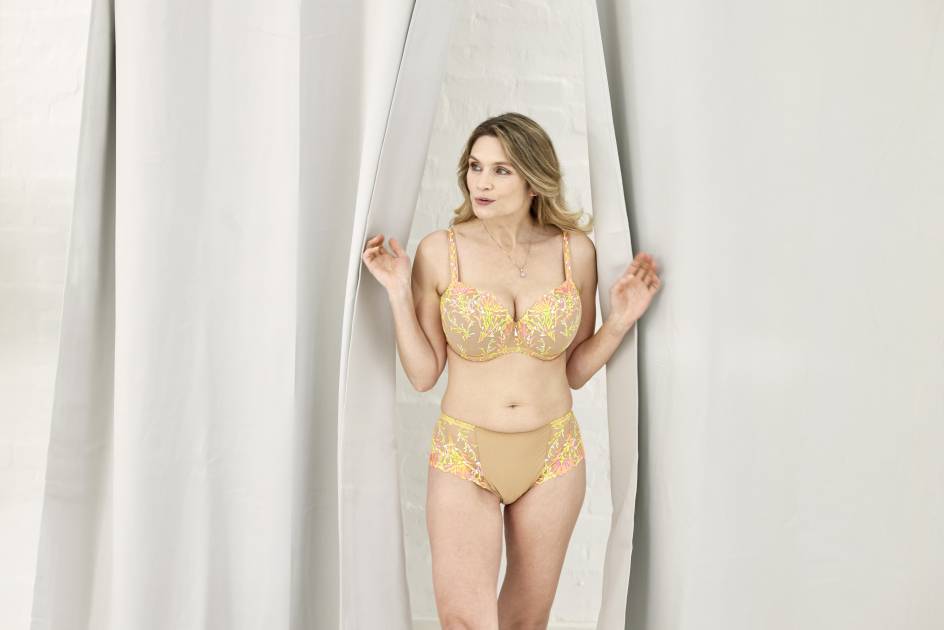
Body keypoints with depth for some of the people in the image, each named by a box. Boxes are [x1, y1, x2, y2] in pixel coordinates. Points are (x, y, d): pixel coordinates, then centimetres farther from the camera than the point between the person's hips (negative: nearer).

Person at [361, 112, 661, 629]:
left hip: (553, 455, 2)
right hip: (464, 455, -2)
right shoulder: (439, 251, -7)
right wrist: (399, 294, -13)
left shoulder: (575, 251, -3)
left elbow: (575, 370, 5)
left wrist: (619, 321, -9)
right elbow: (423, 374, -4)